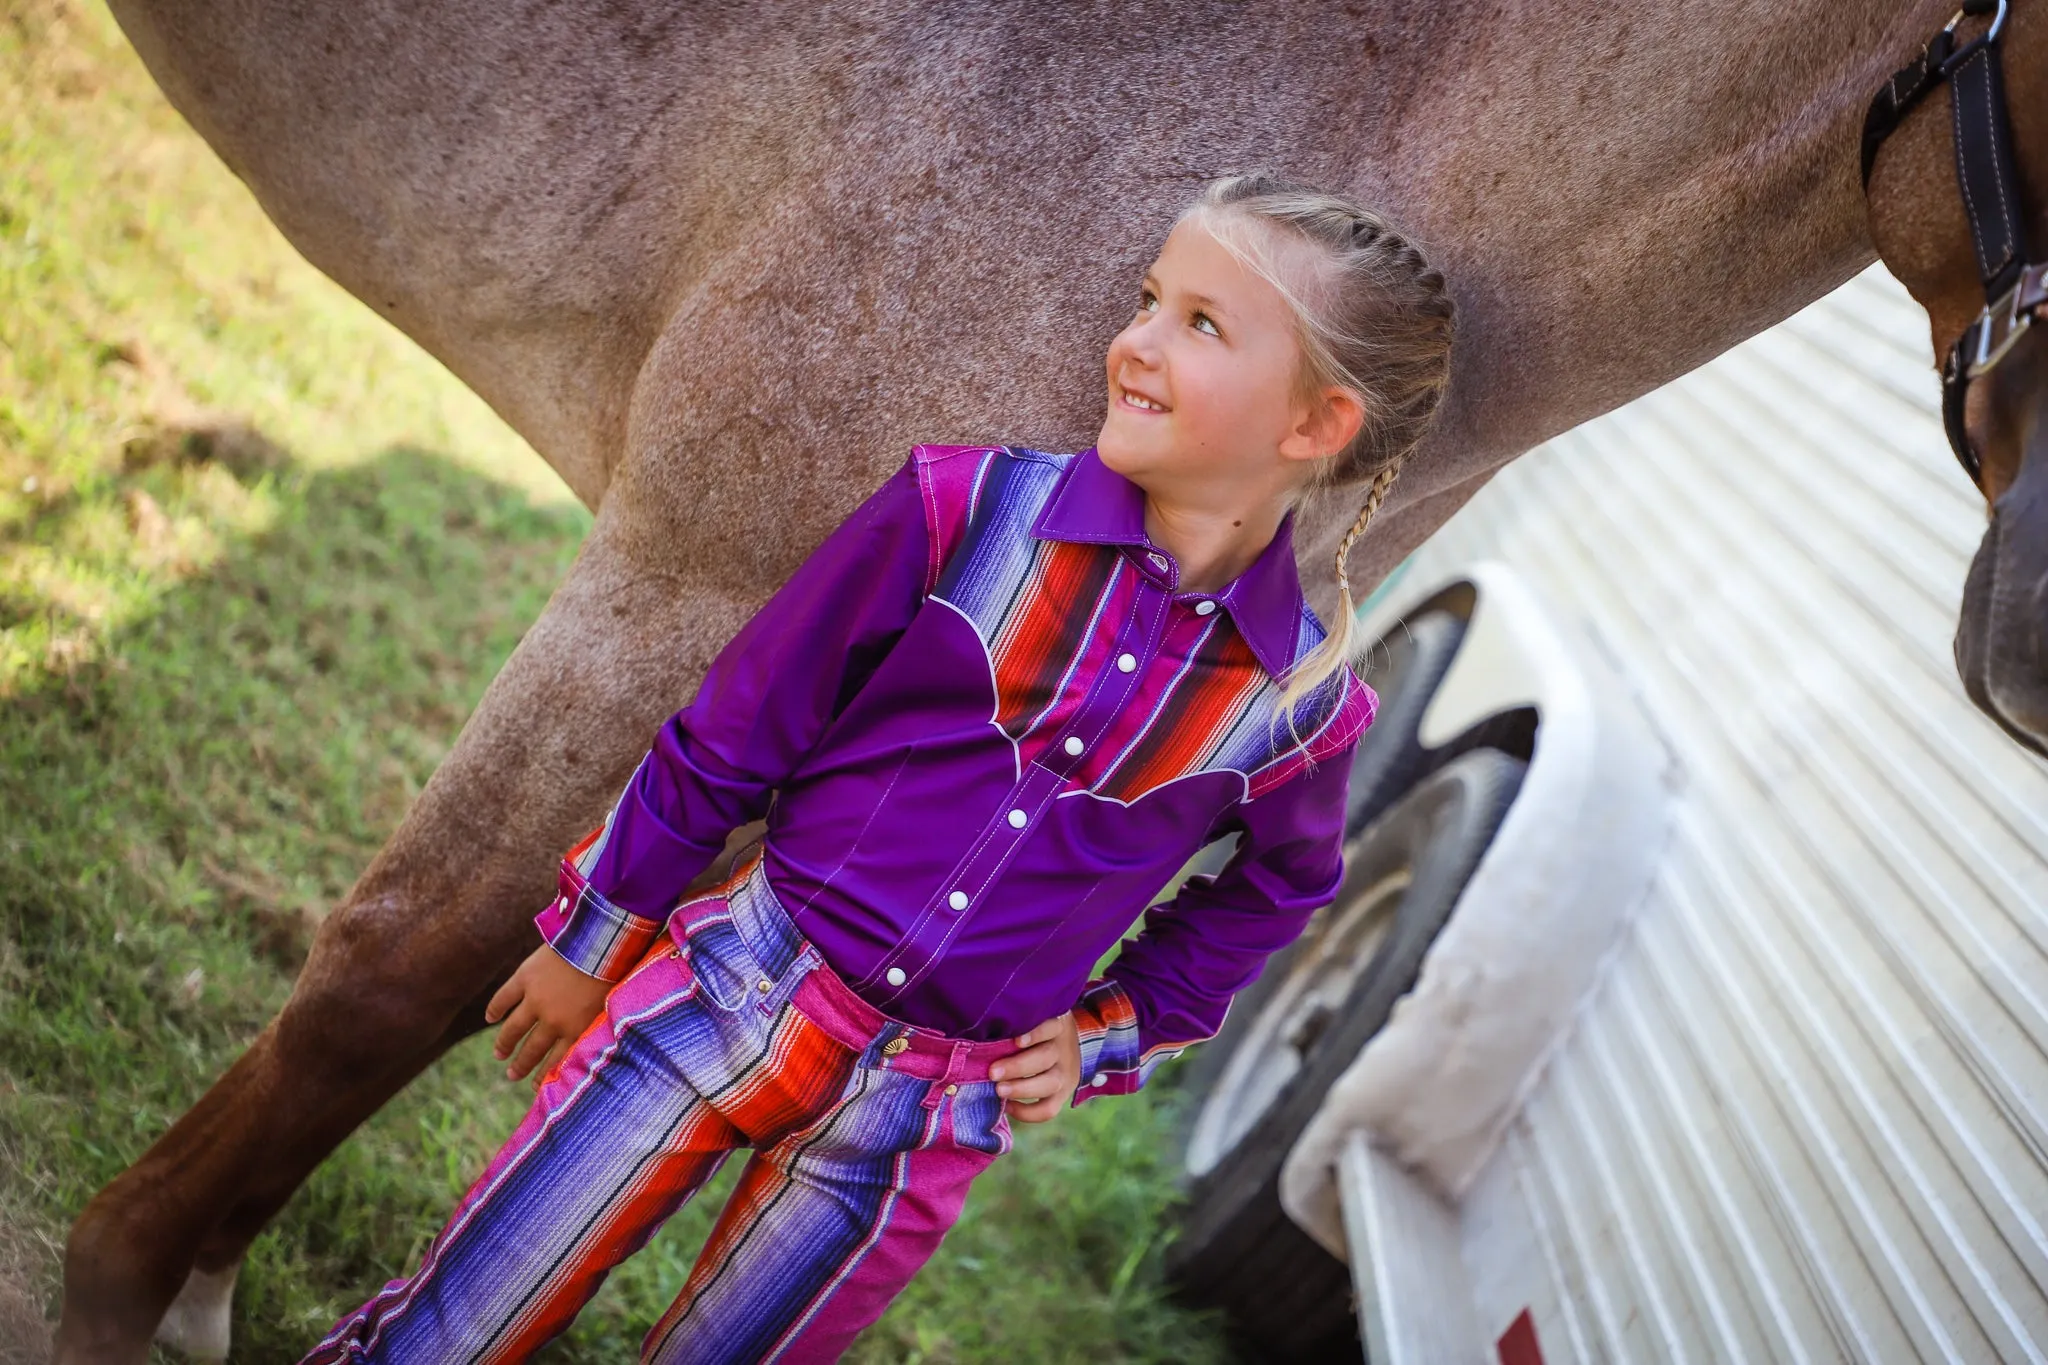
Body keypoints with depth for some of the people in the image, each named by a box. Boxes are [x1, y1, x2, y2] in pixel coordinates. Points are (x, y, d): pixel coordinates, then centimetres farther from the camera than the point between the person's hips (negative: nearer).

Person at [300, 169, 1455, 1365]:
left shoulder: (1306, 703, -7)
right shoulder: (971, 507, -10)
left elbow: (1271, 898, 16)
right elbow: (730, 737, -1)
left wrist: (1103, 1035, 9)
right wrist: (593, 941, 6)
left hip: (919, 1123, 1)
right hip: (736, 990, -1)